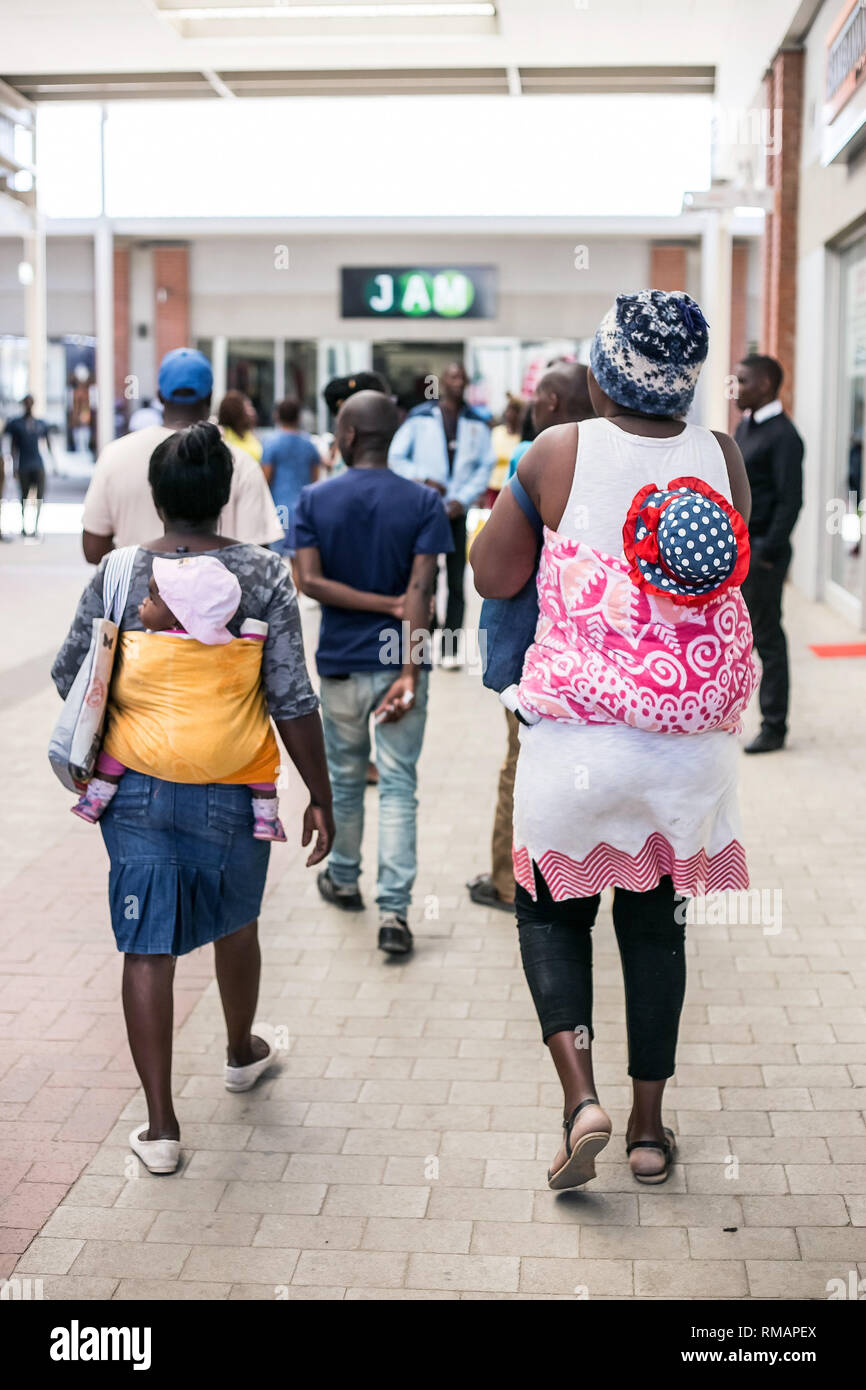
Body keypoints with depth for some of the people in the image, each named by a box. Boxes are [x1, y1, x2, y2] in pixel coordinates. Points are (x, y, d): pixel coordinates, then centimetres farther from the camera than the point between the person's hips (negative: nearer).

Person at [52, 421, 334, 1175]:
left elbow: (69, 675, 4)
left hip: (136, 790, 0)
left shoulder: (118, 574, -3)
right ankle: (242, 1051, 47)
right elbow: (293, 699, -10)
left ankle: (161, 1124, 7)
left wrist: (92, 754, 24)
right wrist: (320, 794, -2)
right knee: (234, 924, 23)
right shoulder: (263, 575, -8)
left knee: (147, 949, 5)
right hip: (230, 795, 0)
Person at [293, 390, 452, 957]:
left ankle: (344, 881, 36)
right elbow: (420, 592, -15)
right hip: (398, 662, -1)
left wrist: (385, 605, -11)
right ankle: (395, 910, -8)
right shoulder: (425, 502, -7)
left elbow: (310, 581, -12)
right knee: (398, 786, 1)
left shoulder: (314, 500, -4)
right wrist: (409, 674, -18)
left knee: (345, 777, 19)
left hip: (340, 663, 1)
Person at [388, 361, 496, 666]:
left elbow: (485, 466, 7)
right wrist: (424, 479, -11)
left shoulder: (476, 423, 7)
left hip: (457, 511, 2)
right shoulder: (420, 418, 1)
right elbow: (396, 458, 2)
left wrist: (463, 498, -5)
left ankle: (451, 648, 7)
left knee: (456, 583, 2)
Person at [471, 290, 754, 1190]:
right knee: (655, 921, 16)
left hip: (578, 733, -2)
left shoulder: (561, 451, -8)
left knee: (551, 910, 15)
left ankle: (580, 1096, -3)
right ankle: (649, 1127, 22)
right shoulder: (721, 457, -1)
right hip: (690, 737, 3)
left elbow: (491, 576, 1)